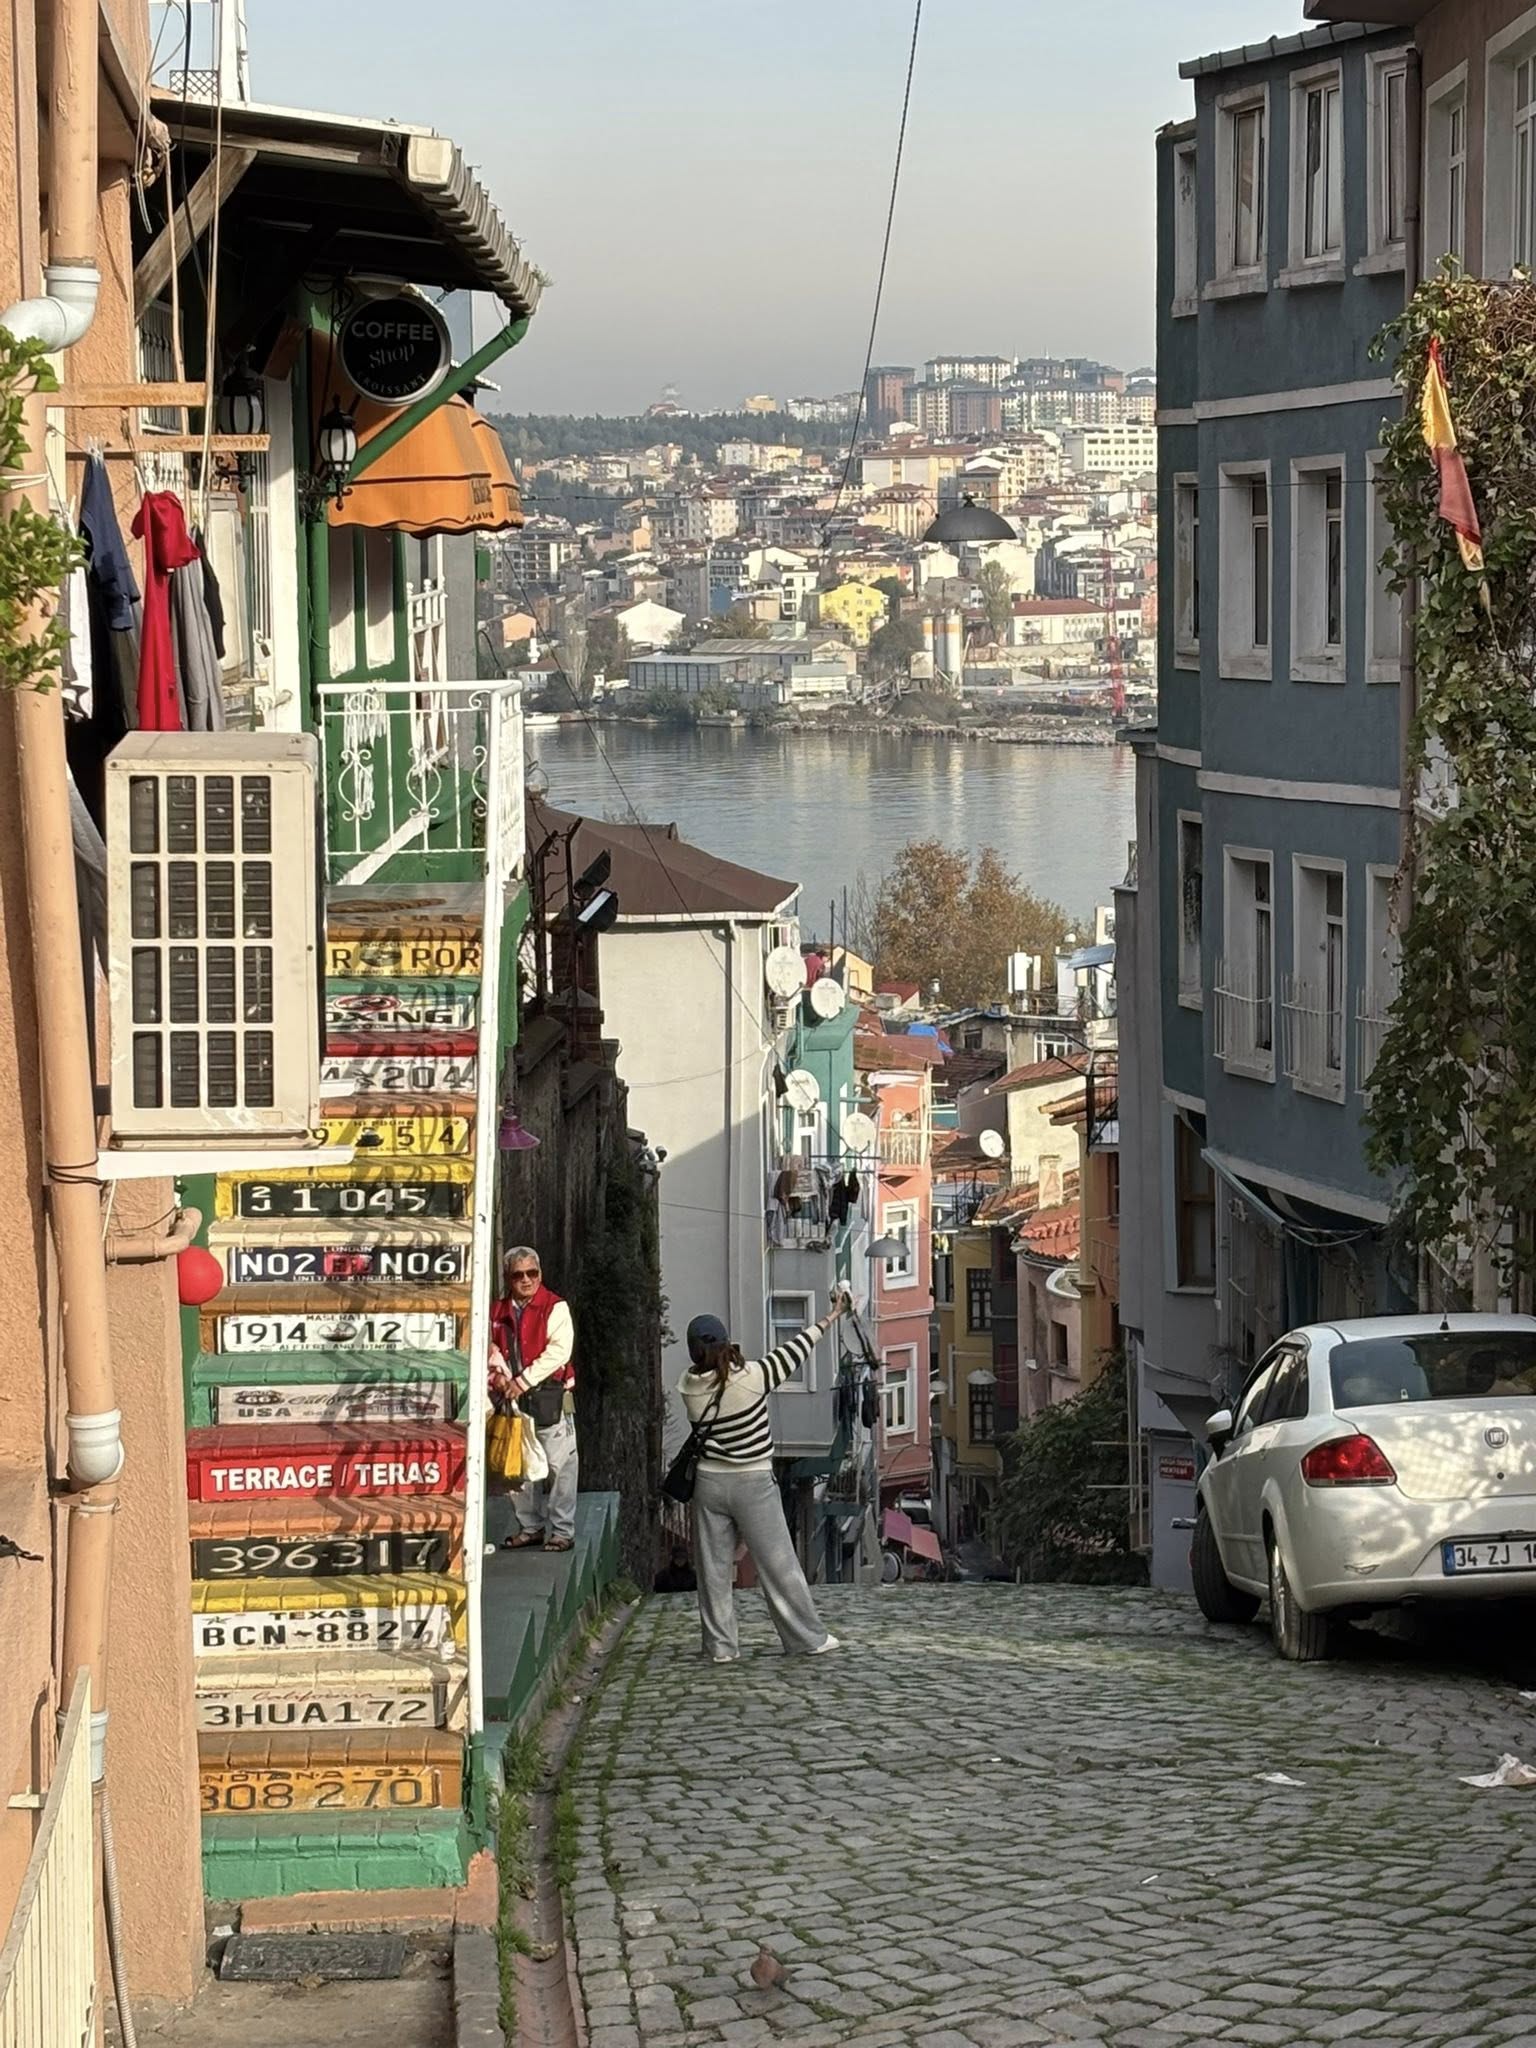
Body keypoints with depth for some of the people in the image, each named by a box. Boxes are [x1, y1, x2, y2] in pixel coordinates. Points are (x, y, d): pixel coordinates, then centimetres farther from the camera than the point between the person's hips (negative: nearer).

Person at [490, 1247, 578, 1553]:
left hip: (549, 1398, -5)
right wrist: (498, 1372, -3)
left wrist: (522, 1381, -17)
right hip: (512, 1400, 5)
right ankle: (529, 1527, 20)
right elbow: (492, 1347, 19)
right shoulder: (498, 1312, 11)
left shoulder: (555, 1307, -5)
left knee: (558, 1465, -6)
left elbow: (559, 1351, -14)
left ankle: (562, 1531, 0)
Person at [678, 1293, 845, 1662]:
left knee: (714, 1568, 9)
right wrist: (827, 1320, 10)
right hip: (753, 1484, -3)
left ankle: (719, 1645, 11)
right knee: (779, 1564, 5)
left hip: (709, 1483, 3)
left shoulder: (689, 1387, -7)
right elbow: (792, 1354, -4)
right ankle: (809, 1639, 13)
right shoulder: (749, 1378, -16)